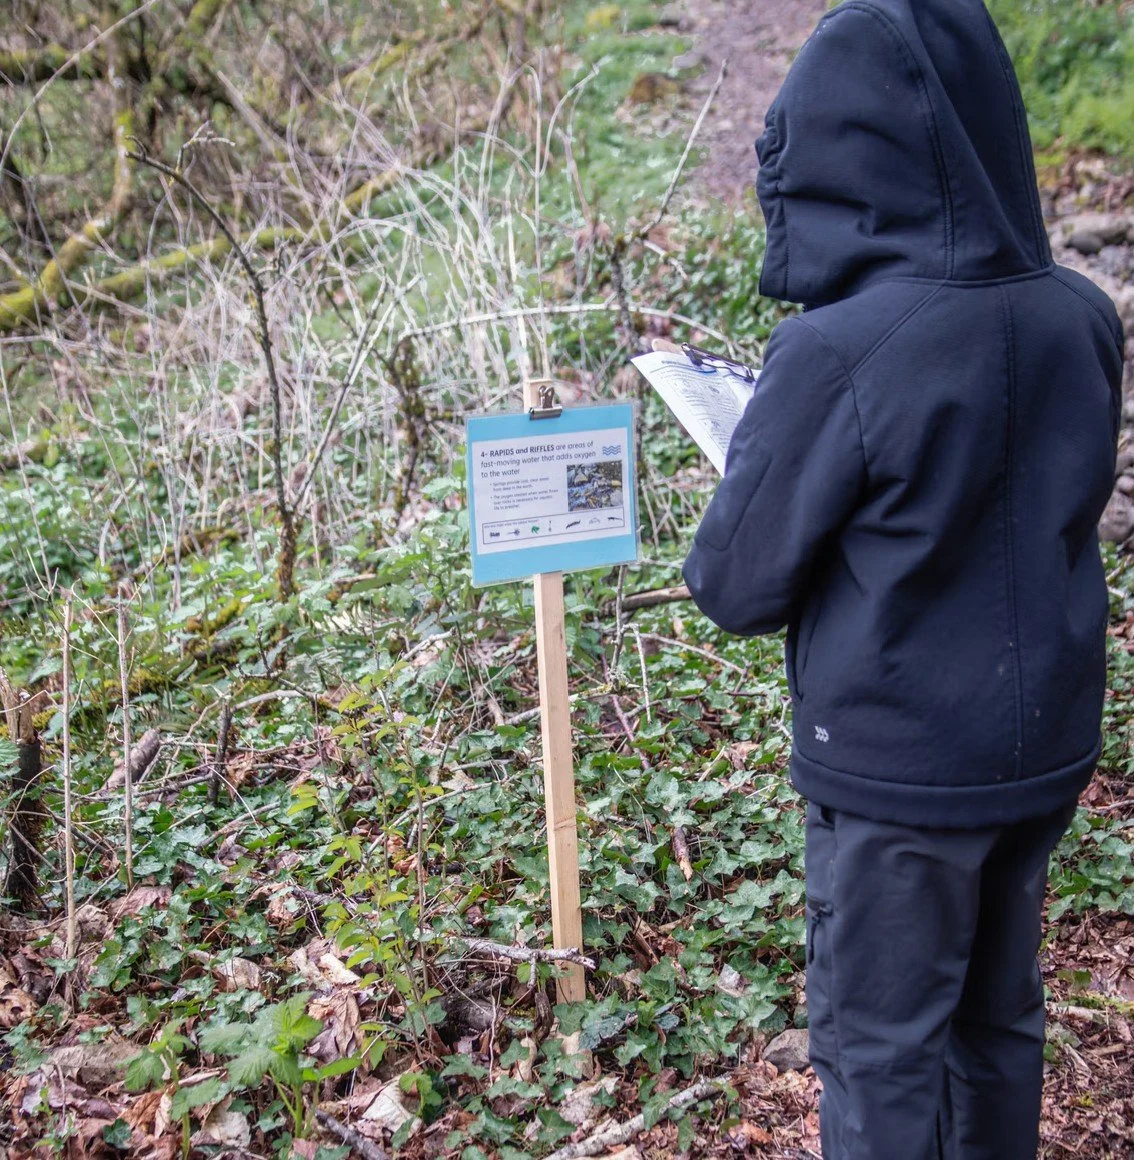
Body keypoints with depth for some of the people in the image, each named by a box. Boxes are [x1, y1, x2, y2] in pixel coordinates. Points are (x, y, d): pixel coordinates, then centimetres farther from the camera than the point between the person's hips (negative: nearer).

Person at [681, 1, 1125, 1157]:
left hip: (897, 770, -6)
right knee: (997, 1020, 23)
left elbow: (735, 586, -15)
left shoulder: (836, 353, -24)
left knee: (880, 1046, 13)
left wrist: (761, 450, 3)